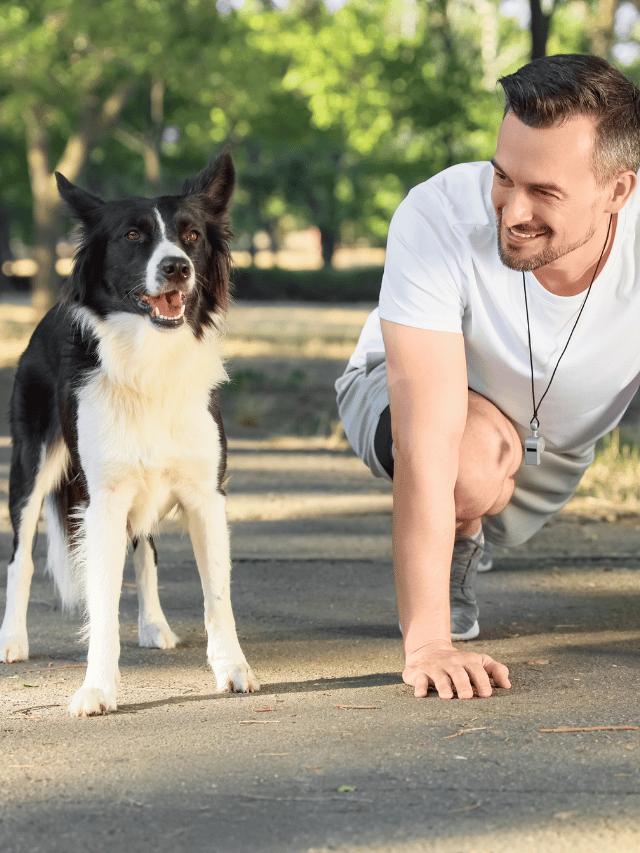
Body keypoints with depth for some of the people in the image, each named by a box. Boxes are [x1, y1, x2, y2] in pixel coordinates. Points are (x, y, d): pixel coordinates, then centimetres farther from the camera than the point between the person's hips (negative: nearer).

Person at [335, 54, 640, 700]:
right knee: (479, 455, -33)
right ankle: (450, 557, 1)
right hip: (404, 388, -6)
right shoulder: (437, 219, -41)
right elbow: (427, 444, -44)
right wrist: (426, 642, -50)